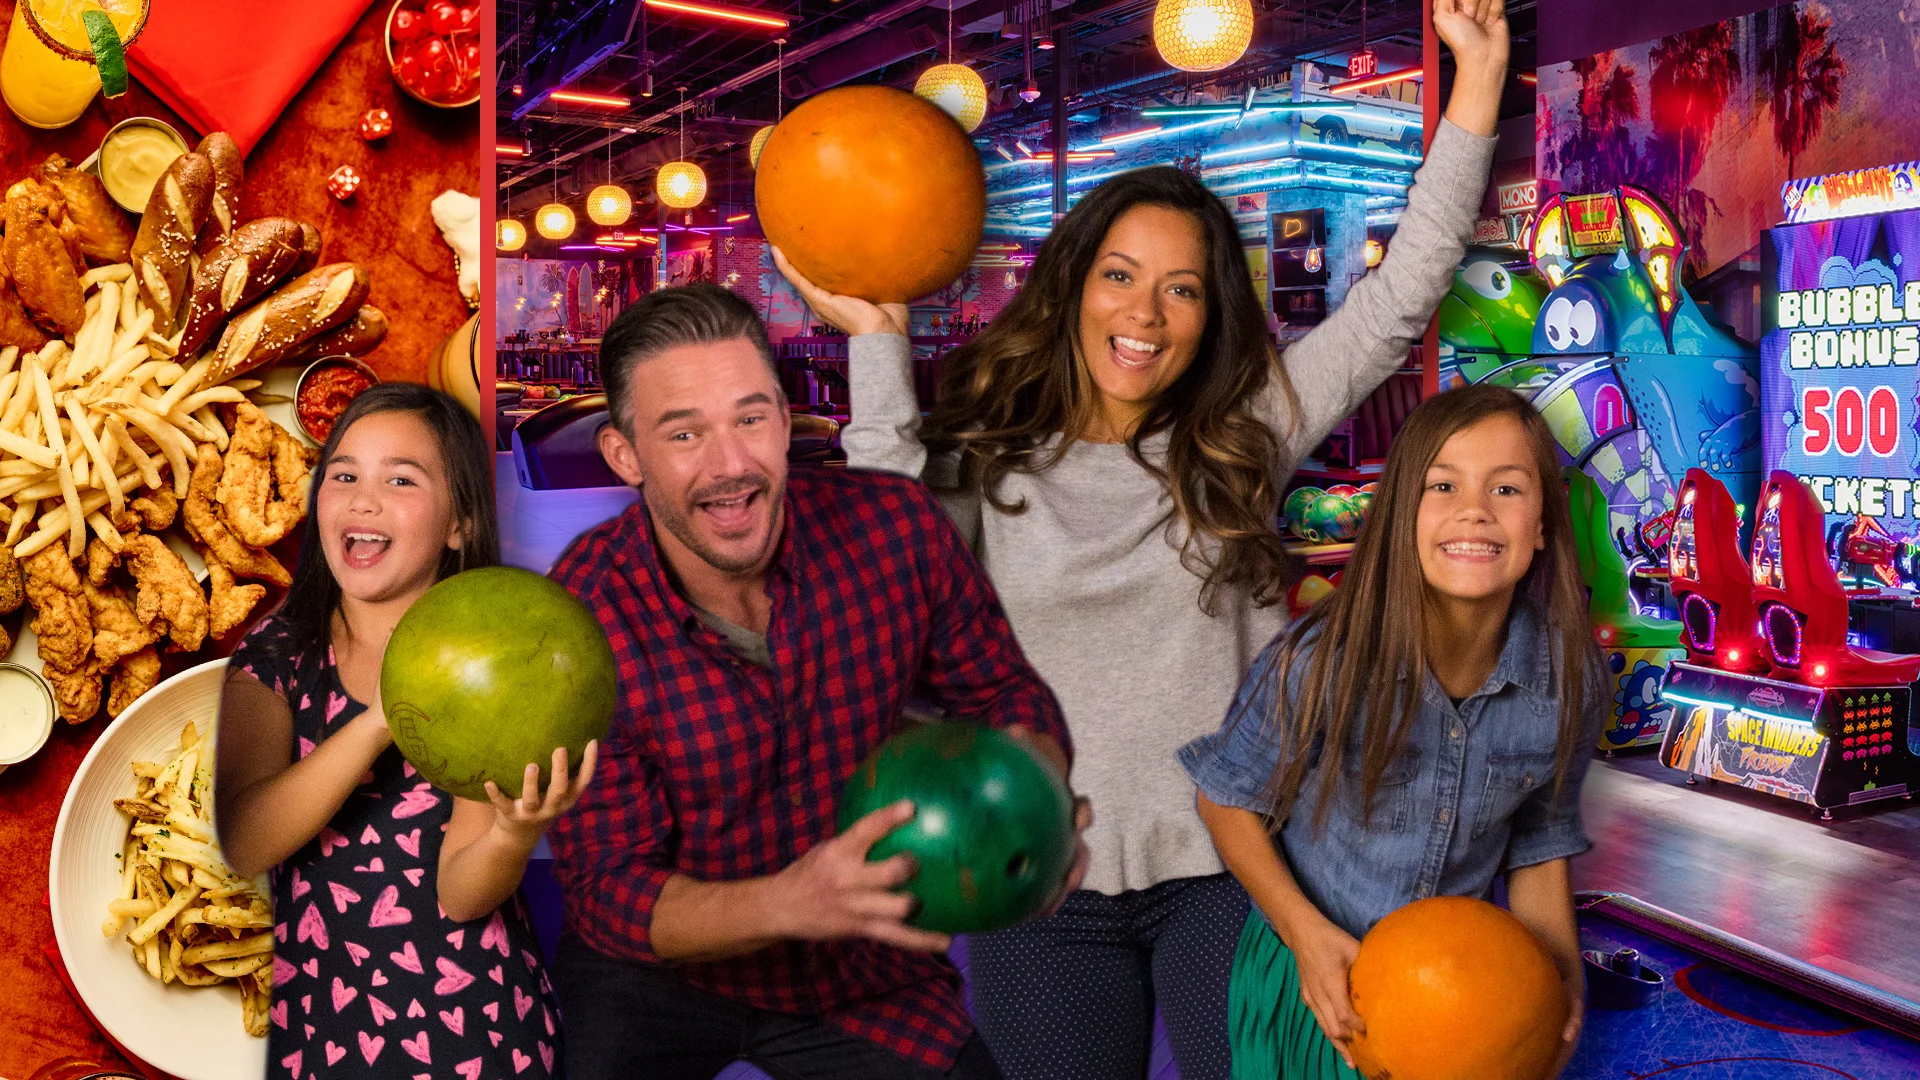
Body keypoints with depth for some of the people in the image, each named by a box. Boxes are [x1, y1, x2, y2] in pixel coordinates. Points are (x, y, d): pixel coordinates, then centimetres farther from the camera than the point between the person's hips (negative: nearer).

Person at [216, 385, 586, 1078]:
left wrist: (515, 834, -38)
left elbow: (459, 891, -16)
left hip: (471, 1024, -1)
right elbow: (242, 845, -18)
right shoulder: (277, 651, -4)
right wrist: (380, 721, -31)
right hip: (315, 1021, 2)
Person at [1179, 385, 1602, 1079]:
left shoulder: (1567, 683, -15)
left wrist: (1561, 967, -13)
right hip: (1312, 976, -2)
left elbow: (1539, 844, 1)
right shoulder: (1322, 663, -25)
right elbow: (1228, 800, -11)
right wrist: (1307, 932, -20)